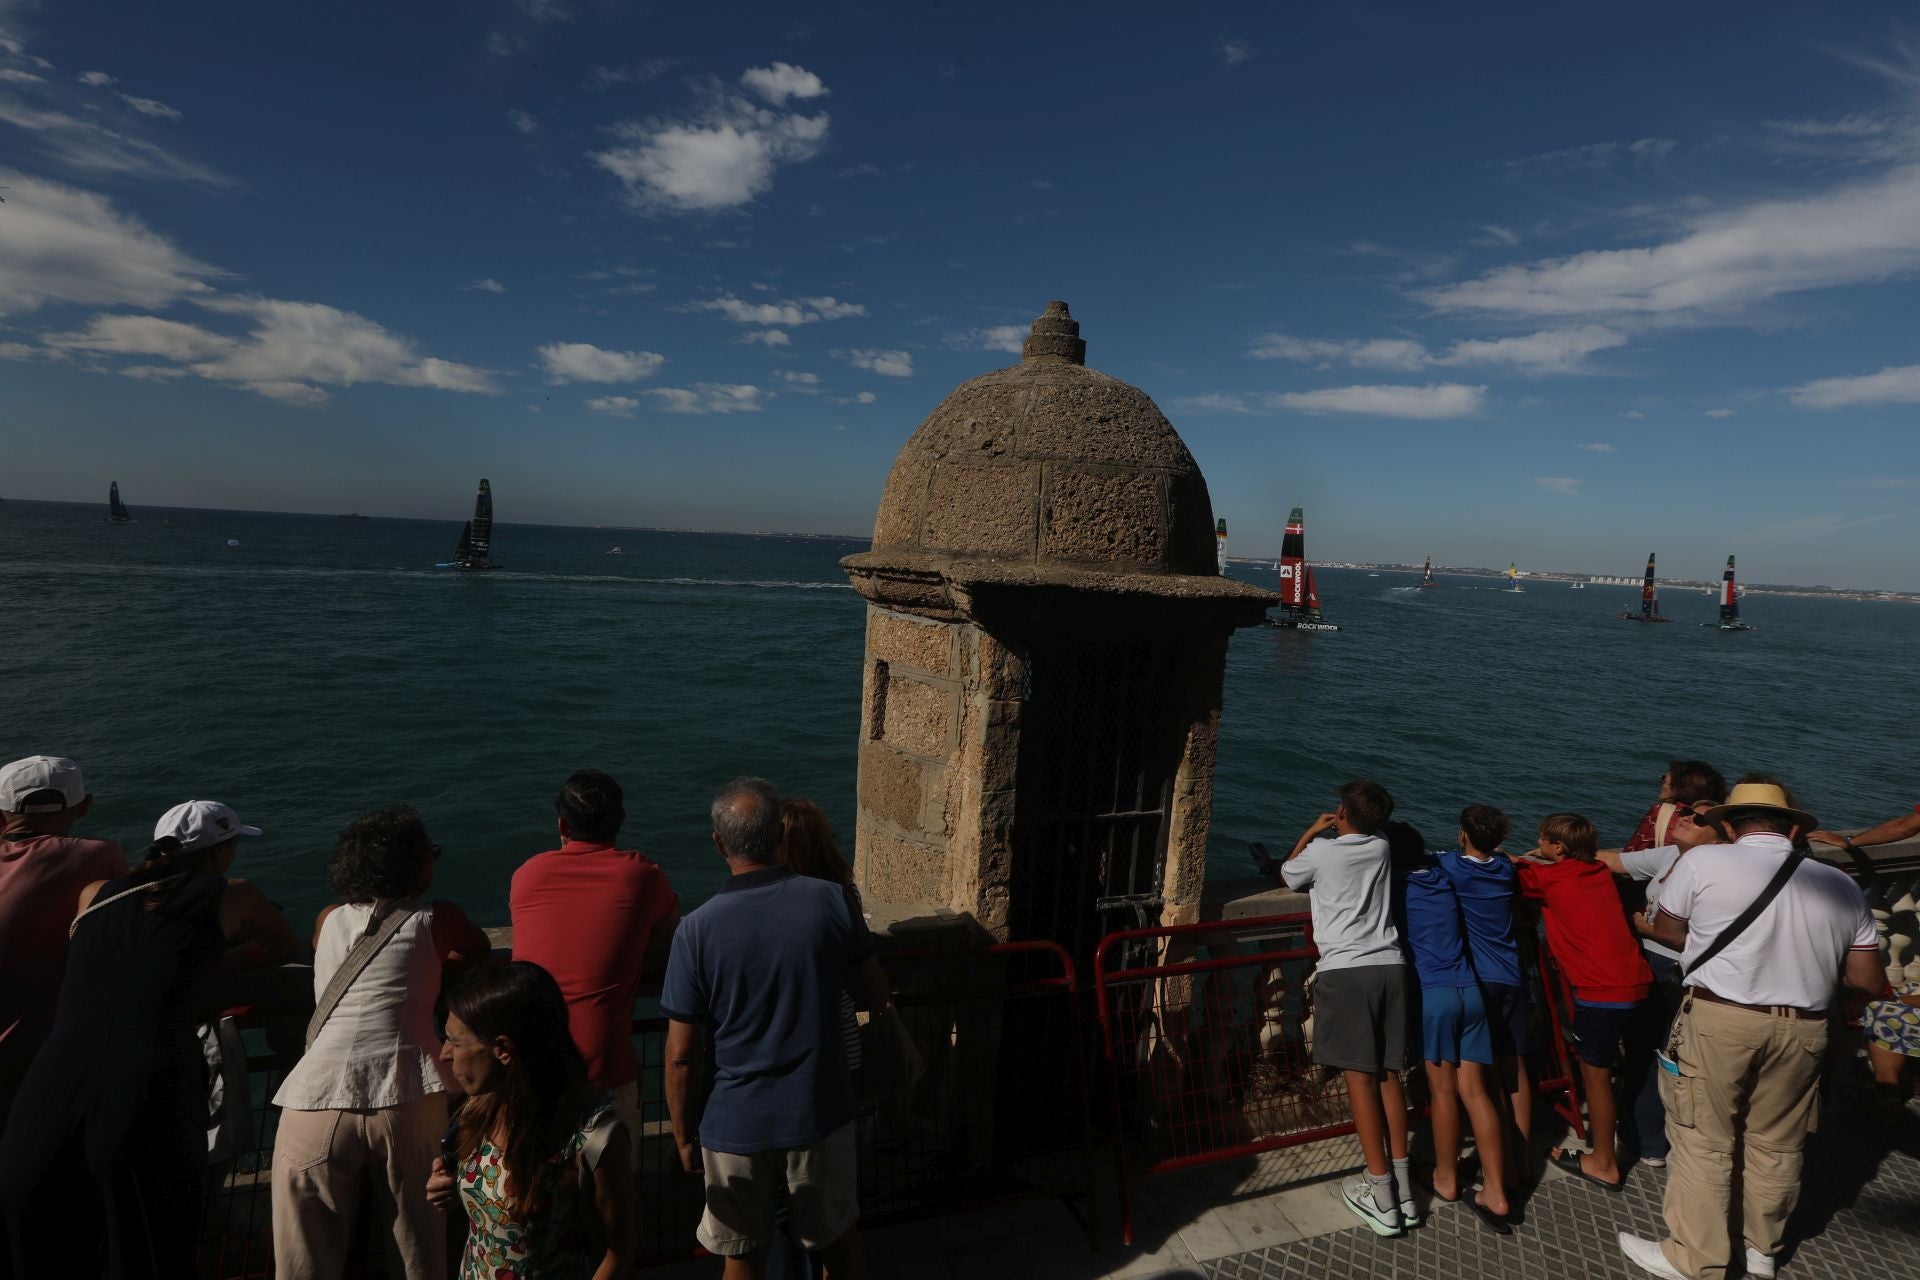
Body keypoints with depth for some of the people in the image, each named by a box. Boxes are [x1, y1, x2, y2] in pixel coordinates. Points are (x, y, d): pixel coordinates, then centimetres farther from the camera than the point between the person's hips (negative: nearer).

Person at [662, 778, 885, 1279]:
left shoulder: (697, 929, -17)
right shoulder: (830, 901, -14)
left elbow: (681, 1055, -10)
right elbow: (875, 998, -3)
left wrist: (683, 1135, 5)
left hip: (737, 1125, -1)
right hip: (821, 1114, 1)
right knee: (839, 1237, 24)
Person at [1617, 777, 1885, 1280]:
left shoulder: (1703, 862, -9)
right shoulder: (1841, 885, 3)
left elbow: (1665, 930, 2)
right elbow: (1869, 981, 4)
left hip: (1718, 1020, -4)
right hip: (1802, 1030, 5)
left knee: (1703, 1142, 8)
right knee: (1776, 1144, 20)